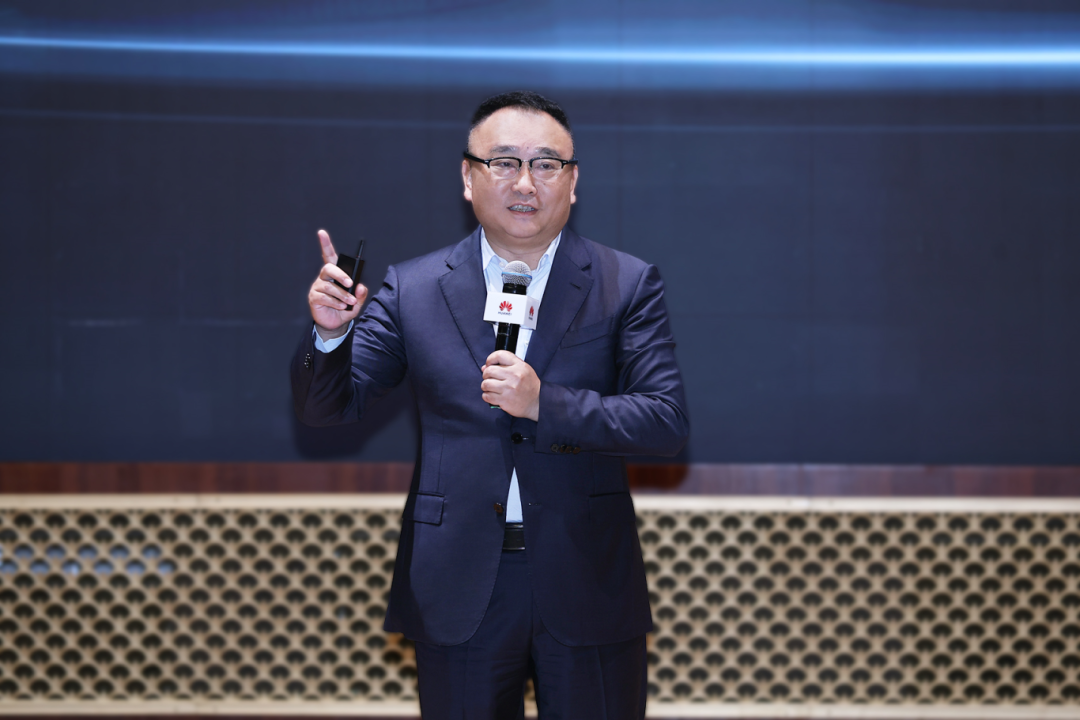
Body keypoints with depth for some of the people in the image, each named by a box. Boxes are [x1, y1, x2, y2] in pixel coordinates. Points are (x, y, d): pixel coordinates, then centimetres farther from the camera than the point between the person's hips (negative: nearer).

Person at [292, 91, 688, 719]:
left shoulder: (627, 285, -1)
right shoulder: (414, 290, 1)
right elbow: (327, 408, 2)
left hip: (587, 592, 0)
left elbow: (668, 423, -9)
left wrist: (545, 402, -21)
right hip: (460, 593, 1)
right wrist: (330, 333, -19)